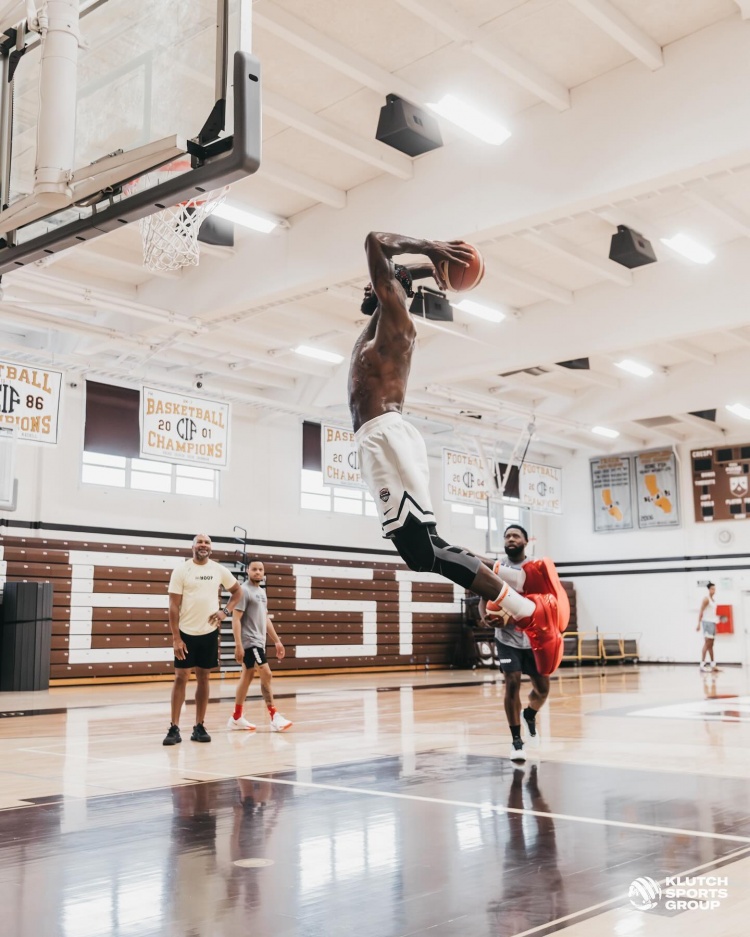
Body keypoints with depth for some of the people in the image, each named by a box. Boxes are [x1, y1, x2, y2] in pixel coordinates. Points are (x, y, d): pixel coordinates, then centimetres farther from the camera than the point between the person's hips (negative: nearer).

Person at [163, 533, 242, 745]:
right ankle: (174, 728, 3)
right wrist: (176, 637, -13)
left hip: (209, 632, 3)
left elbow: (237, 591, 18)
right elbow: (174, 605, -8)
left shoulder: (219, 570, 3)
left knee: (203, 678, 8)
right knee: (181, 677, -2)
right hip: (186, 632, -3)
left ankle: (199, 727, 15)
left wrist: (225, 611, 0)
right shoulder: (181, 570, -6)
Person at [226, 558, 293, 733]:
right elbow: (236, 619, -17)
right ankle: (274, 717, -8)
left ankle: (236, 718, 17)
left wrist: (277, 641, 18)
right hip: (249, 642, -9)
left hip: (259, 641, 9)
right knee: (266, 675, -12)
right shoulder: (244, 590, -12)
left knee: (247, 676, 11)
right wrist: (238, 645, -23)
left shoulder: (262, 592, 15)